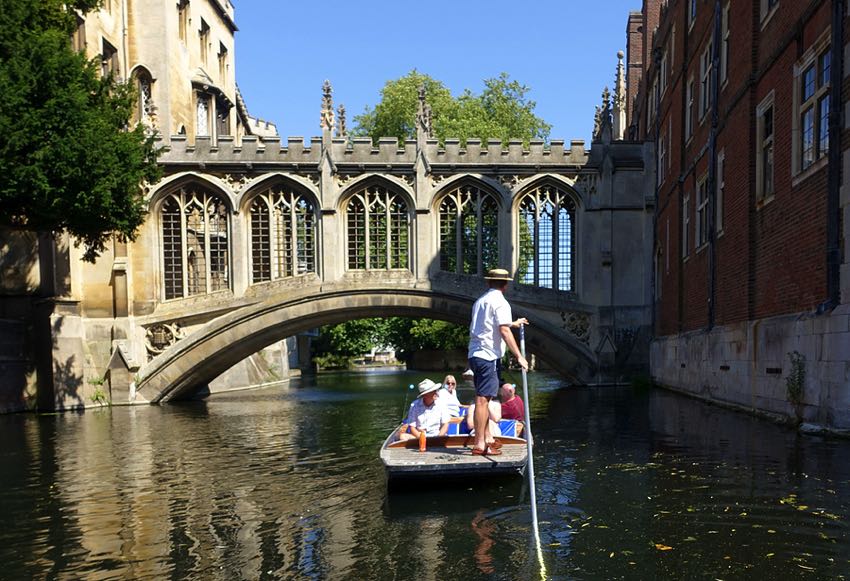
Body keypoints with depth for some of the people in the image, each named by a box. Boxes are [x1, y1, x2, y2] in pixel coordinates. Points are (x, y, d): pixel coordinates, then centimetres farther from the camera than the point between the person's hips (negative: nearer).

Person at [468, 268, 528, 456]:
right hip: (488, 356, -9)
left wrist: (514, 323, 46)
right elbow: (504, 331, -17)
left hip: (475, 354, 9)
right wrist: (519, 356, -17)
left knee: (484, 398, 15)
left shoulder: (480, 301, 20)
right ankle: (479, 444, -9)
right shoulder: (500, 302, -8)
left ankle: (488, 438, 23)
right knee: (483, 399, -10)